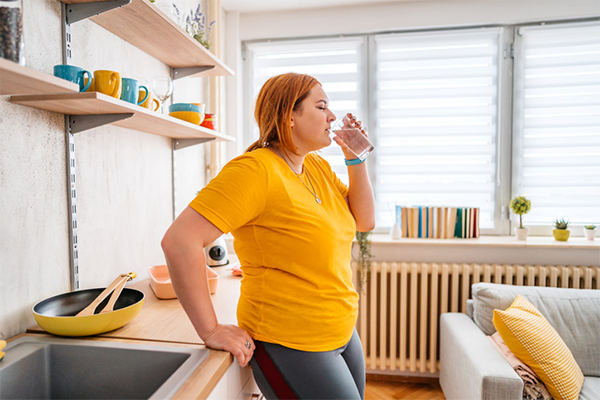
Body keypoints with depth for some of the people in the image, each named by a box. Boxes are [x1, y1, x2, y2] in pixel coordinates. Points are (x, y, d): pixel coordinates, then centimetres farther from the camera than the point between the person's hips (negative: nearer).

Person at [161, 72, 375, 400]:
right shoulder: (257, 169, -22)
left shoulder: (318, 167, 5)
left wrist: (355, 158, -2)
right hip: (290, 345, -8)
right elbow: (179, 241, -27)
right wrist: (211, 331, -21)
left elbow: (363, 221, 8)